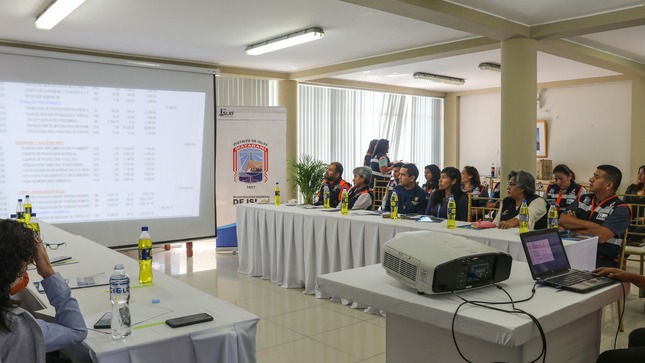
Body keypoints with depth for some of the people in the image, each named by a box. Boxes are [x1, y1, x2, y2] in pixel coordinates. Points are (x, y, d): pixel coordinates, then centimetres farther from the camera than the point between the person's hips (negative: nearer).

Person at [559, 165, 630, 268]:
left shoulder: (620, 209, -5)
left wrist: (572, 225, -4)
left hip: (602, 262, -4)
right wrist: (588, 224, -15)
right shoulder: (583, 199, 12)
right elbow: (562, 220, -1)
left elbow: (601, 236, -19)